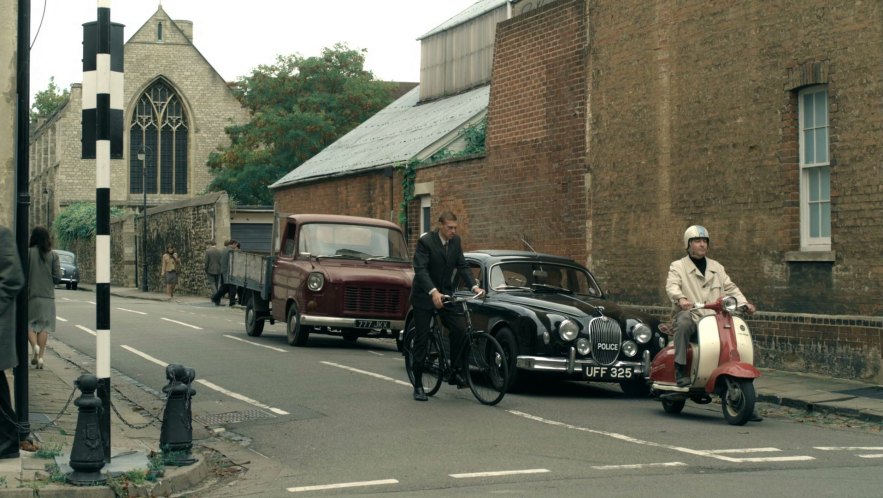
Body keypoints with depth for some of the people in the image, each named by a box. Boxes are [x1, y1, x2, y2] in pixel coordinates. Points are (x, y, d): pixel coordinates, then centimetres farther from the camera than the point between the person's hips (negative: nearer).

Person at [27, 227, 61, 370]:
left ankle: (34, 346, -17)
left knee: (29, 323, 9)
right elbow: (57, 277, -3)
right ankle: (40, 356, 4)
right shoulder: (53, 255, -1)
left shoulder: (28, 253, -8)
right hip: (47, 295, 2)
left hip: (30, 294, -2)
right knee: (44, 326, 7)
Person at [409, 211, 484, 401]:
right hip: (424, 295, -5)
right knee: (421, 340, -1)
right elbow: (420, 270, -26)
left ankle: (456, 371, 4)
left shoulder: (455, 241, 0)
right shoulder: (425, 241, -18)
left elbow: (462, 267, 0)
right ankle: (418, 386, 8)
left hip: (445, 294, 5)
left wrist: (474, 286, -16)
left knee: (460, 329, -13)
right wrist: (433, 292, -39)